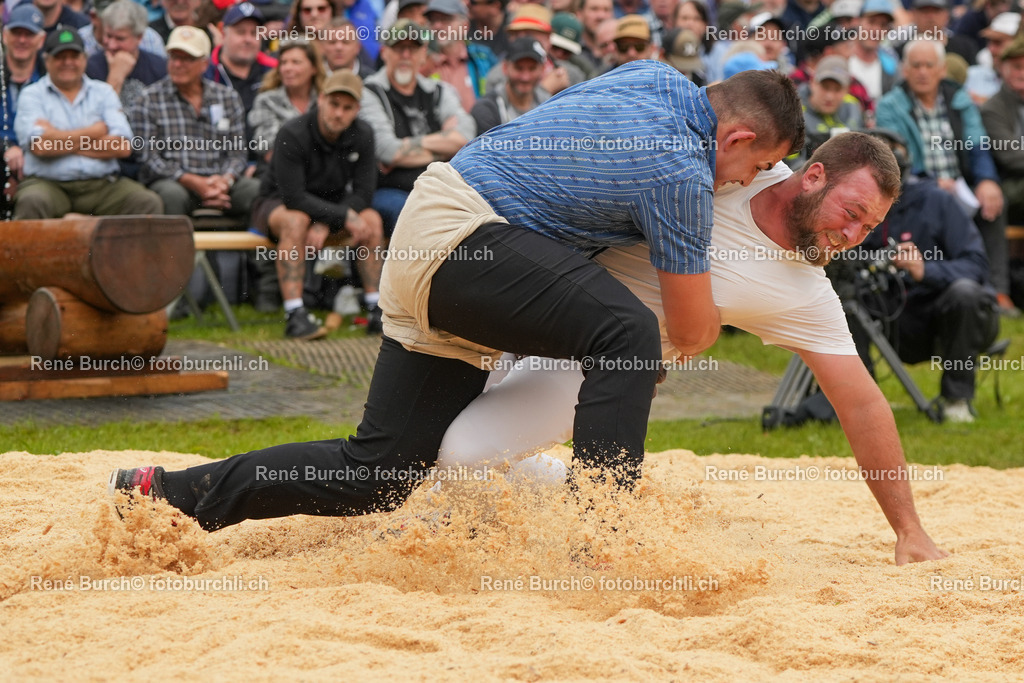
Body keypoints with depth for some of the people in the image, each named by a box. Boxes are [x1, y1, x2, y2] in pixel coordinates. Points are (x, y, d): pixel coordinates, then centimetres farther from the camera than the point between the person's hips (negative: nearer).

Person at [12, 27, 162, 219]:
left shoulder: (103, 92, 15)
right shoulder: (31, 95, 7)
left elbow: (123, 146, -1)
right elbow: (39, 145, -12)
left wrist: (61, 140, -5)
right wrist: (95, 131, 0)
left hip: (102, 185, 3)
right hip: (49, 184, -2)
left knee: (149, 203, -23)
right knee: (32, 202, -36)